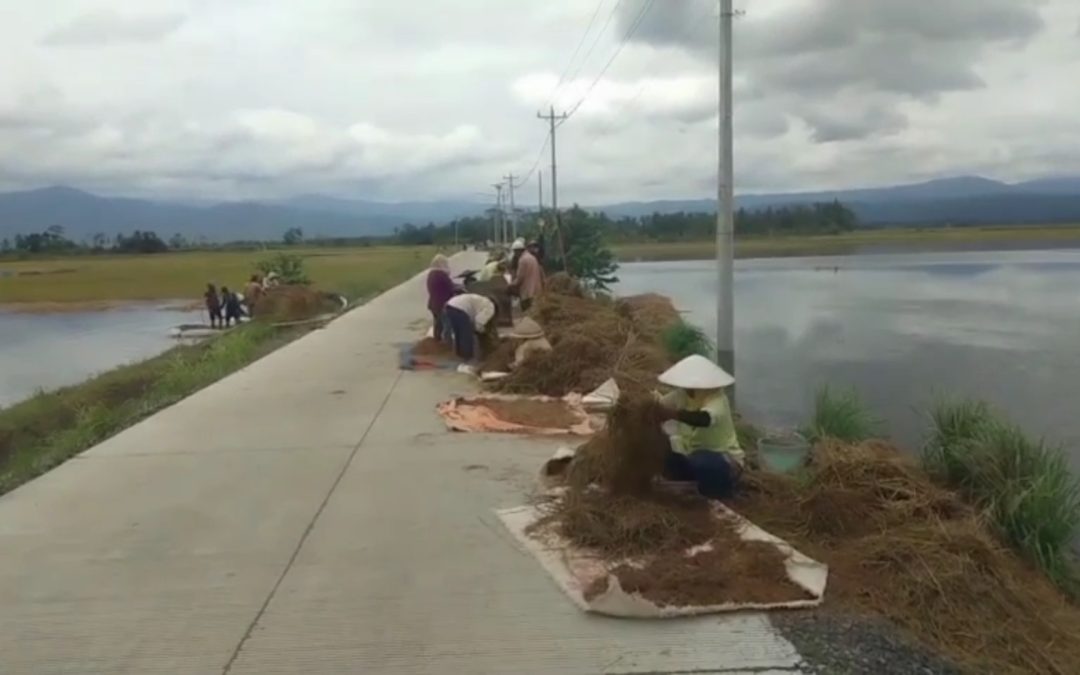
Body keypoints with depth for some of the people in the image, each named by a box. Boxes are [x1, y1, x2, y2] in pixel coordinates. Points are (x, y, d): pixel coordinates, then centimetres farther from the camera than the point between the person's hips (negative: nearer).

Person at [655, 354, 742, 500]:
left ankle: (719, 489, -4)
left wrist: (673, 414, -58)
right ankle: (700, 481, 10)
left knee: (701, 461, -37)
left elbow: (704, 419, -46)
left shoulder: (716, 398, -25)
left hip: (724, 460, -7)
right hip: (694, 455, 7)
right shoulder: (681, 394, -4)